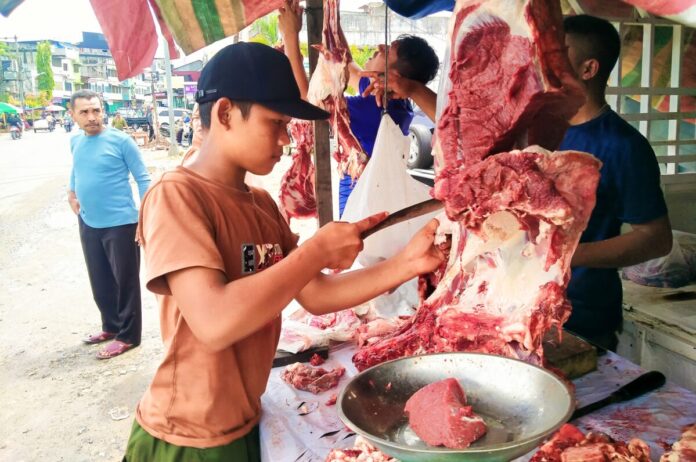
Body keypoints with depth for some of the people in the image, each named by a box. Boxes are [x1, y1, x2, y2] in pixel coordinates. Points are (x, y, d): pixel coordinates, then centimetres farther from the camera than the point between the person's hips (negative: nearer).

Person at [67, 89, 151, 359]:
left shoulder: (120, 140, -12)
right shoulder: (75, 142, 7)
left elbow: (143, 179, -9)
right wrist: (72, 192, 12)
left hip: (121, 223, -6)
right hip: (88, 224, 7)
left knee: (125, 281, 3)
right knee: (100, 282, 17)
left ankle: (127, 335, 14)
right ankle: (111, 326, 34)